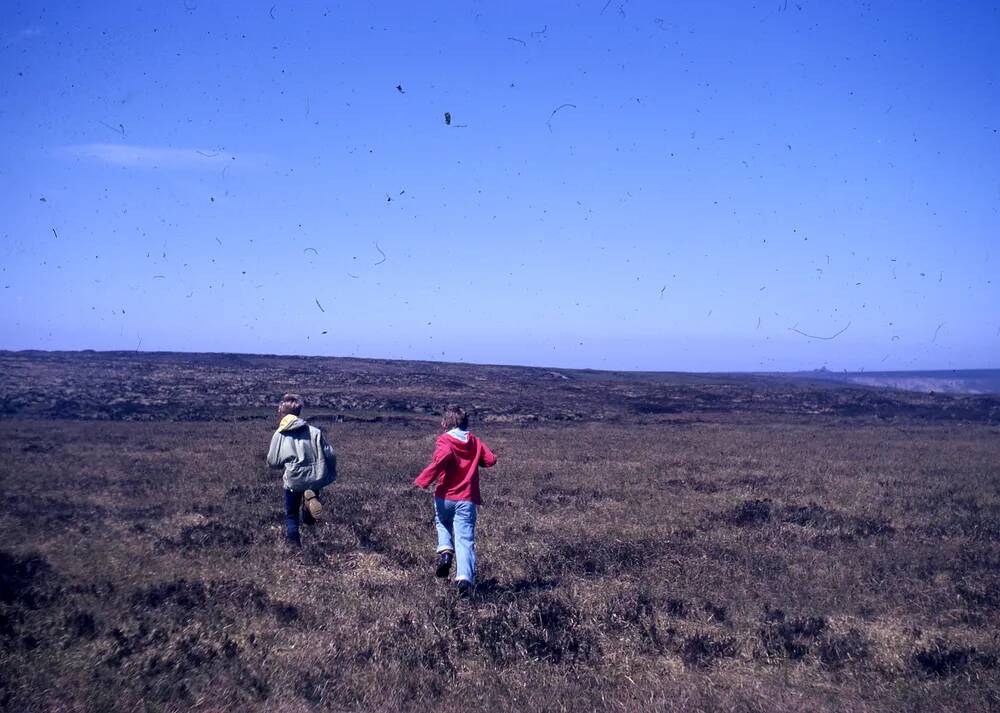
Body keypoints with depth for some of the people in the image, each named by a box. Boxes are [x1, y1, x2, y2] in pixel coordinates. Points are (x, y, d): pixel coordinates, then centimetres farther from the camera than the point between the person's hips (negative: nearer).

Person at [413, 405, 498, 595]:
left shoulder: (445, 440, -5)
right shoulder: (475, 442, 7)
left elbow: (440, 460, -24)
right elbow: (491, 459, 2)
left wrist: (422, 481, -20)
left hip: (445, 497, -1)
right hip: (467, 500, 1)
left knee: (442, 524, 27)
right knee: (465, 539, -2)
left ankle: (445, 551, 2)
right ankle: (465, 577, -17)